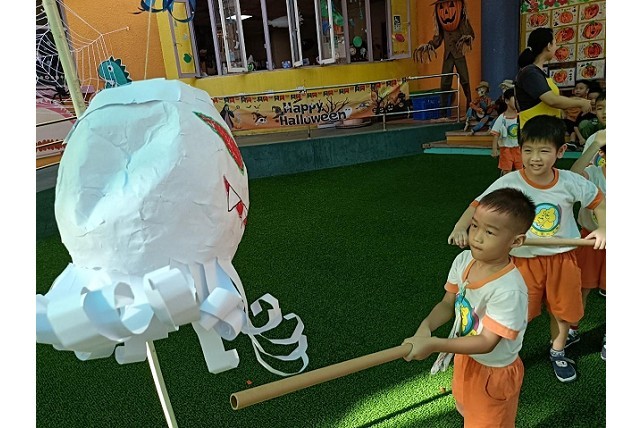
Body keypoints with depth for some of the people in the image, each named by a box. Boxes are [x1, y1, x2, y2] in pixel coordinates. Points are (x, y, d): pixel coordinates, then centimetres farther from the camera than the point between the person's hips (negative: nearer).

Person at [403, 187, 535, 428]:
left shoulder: (509, 290, -36)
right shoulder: (463, 260, -15)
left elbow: (486, 342, -31)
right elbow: (448, 303, -5)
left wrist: (433, 344, -37)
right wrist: (427, 325, -24)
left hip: (493, 372, -6)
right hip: (465, 357, 6)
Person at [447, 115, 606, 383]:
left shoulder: (571, 182, -12)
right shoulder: (508, 183, -21)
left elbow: (598, 200, 7)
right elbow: (478, 205, -19)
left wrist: (602, 229, -4)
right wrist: (460, 228, -36)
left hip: (563, 257, 3)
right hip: (524, 258, -3)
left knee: (563, 309, 20)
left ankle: (557, 353, 49)